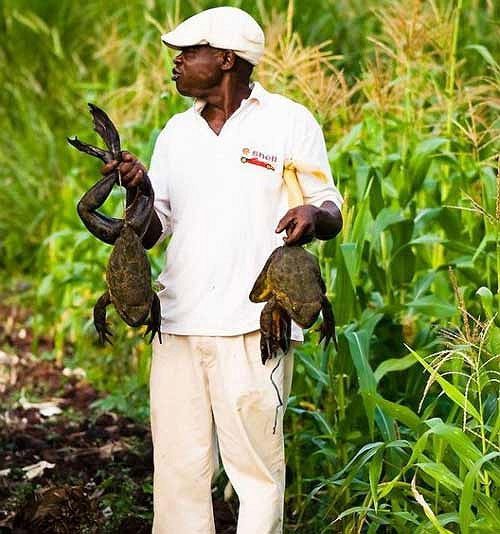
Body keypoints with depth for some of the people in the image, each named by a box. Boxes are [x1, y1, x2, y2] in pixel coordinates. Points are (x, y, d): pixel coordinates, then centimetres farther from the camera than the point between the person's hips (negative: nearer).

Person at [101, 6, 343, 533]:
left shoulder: (289, 122, 3)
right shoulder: (176, 132, 18)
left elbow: (332, 215, 4)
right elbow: (150, 232, 16)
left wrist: (312, 216, -20)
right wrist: (138, 188, -5)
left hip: (254, 325, -5)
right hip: (179, 323, 5)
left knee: (256, 462, -5)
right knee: (176, 461, 3)